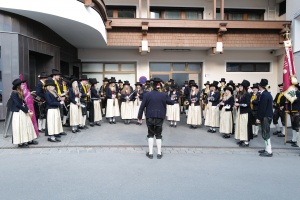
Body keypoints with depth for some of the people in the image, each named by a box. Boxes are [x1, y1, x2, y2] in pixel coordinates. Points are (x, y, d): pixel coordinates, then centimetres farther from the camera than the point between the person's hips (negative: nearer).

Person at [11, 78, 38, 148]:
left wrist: (28, 110, -3)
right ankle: (20, 143, 5)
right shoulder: (14, 93, -13)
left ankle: (29, 140, 20)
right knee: (20, 127, -3)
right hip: (18, 113, -9)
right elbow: (17, 104, -18)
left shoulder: (21, 93, 13)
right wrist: (26, 111, -15)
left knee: (27, 125, 11)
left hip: (24, 112, 9)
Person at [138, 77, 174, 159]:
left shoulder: (147, 94, -6)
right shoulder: (164, 95, -6)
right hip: (160, 118, 0)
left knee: (150, 134, 12)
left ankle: (150, 153, 15)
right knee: (158, 135, 11)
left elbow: (142, 106, -4)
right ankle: (159, 153, 17)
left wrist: (139, 117, 5)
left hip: (150, 117, 0)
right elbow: (172, 103, 7)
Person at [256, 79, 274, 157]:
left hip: (265, 116, -10)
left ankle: (269, 151, 1)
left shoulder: (264, 95, -18)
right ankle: (267, 149, 24)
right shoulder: (267, 94, 12)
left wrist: (259, 118, -17)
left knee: (265, 133, -5)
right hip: (268, 115, 10)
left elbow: (262, 108, -21)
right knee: (266, 133, 16)